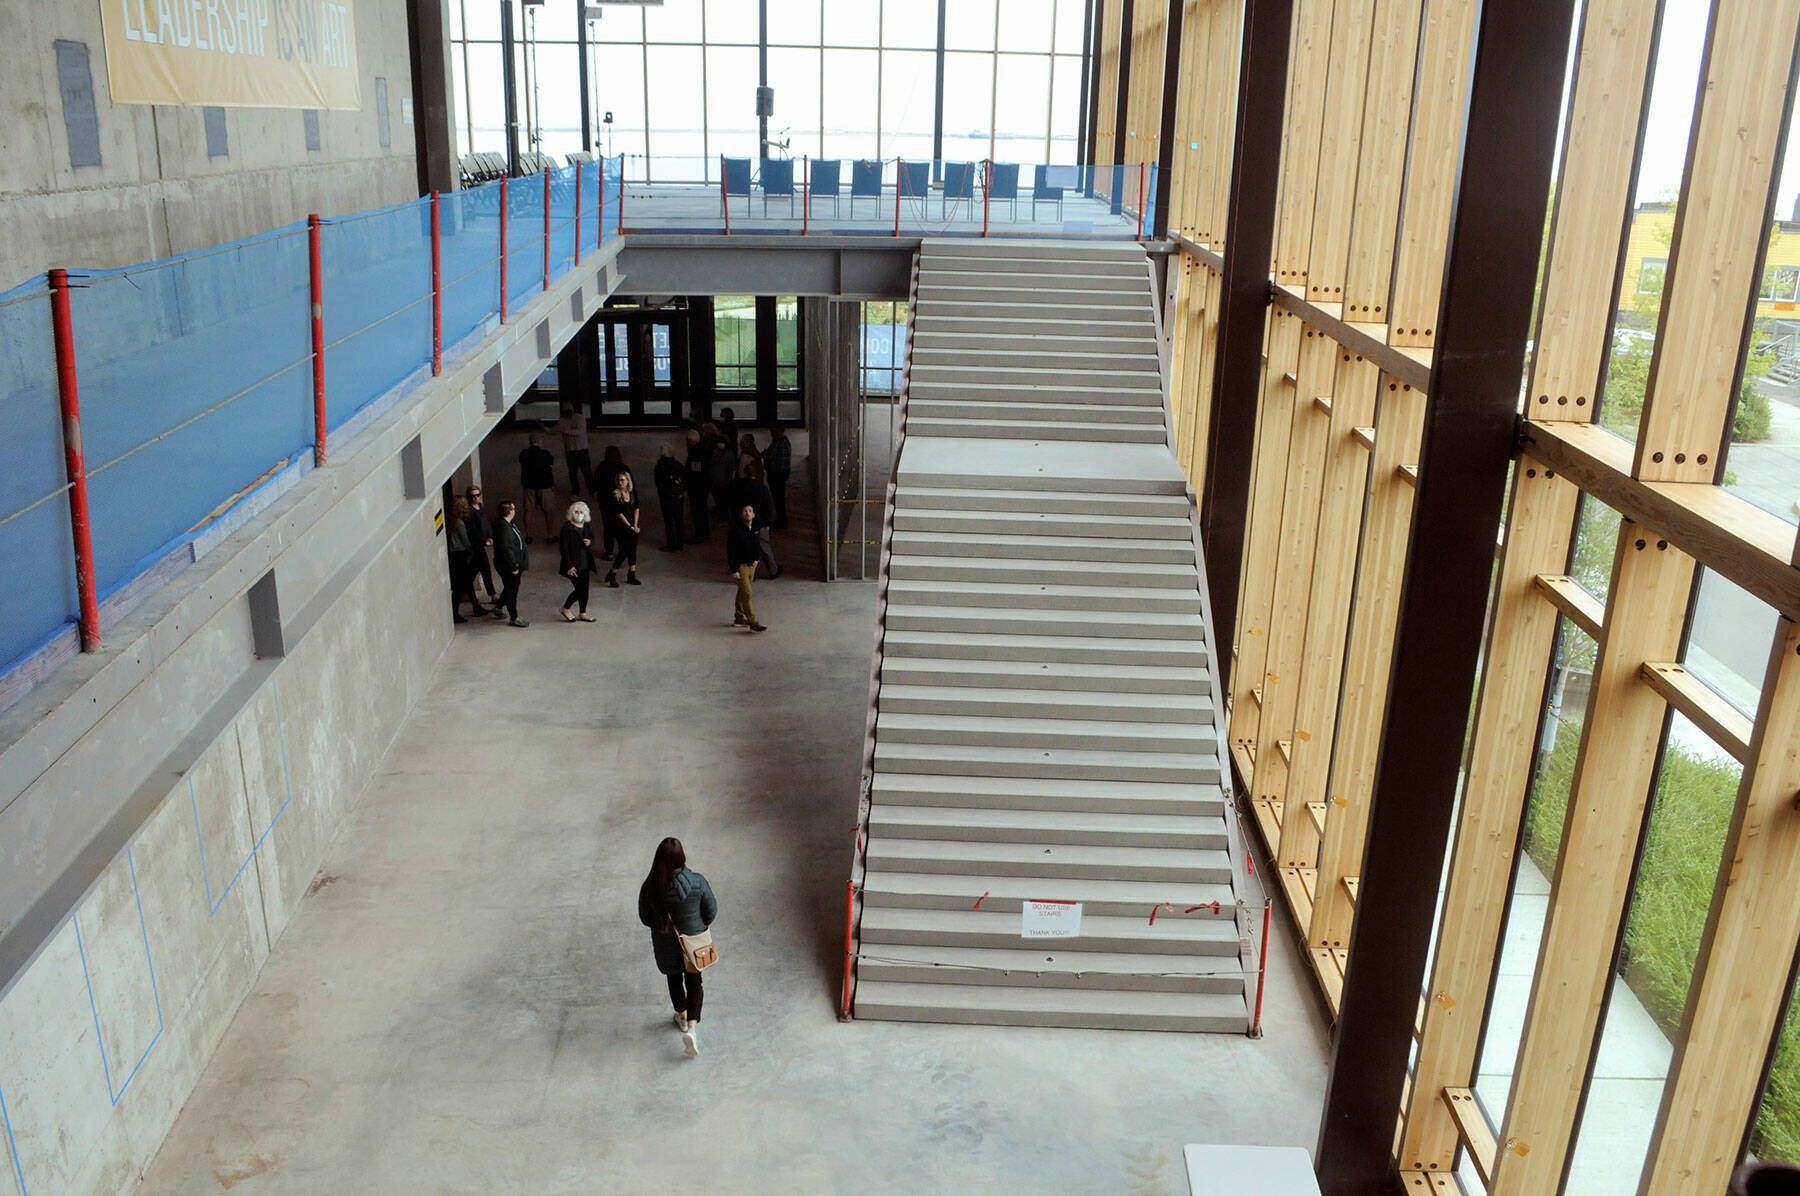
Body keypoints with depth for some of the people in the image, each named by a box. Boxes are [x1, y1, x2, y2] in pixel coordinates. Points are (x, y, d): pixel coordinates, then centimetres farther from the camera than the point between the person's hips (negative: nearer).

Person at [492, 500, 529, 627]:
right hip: (508, 567, -10)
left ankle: (498, 608, 41)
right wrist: (513, 566, -23)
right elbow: (506, 550, -28)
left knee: (511, 588, 24)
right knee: (511, 590, 1)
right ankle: (513, 619, 11)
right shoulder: (504, 528, -27)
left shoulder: (509, 524, 6)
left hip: (515, 563, 10)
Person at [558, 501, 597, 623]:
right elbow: (564, 548, -14)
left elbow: (592, 539, 22)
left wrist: (589, 543, -5)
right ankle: (565, 609, 14)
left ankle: (583, 613, 22)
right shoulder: (567, 527, -13)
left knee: (585, 589, 9)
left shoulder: (587, 527, 7)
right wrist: (569, 566, -19)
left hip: (585, 563, 7)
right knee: (579, 589, -6)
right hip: (574, 564, -6)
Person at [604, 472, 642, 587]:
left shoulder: (633, 492, 2)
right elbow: (619, 513, -14)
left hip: (632, 525, 5)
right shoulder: (615, 495, -13)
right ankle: (612, 575, 8)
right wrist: (630, 526, -13)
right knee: (624, 551, -7)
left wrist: (635, 525, -4)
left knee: (633, 550, 7)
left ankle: (631, 576, 17)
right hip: (621, 527, -5)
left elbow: (636, 508, 5)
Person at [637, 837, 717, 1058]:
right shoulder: (697, 882, -25)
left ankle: (682, 1017, 45)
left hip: (665, 944, 1)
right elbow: (711, 911, -12)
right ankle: (692, 1027, 1)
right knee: (694, 982, 17)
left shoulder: (650, 887, -23)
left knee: (674, 979, 26)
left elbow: (645, 918, -8)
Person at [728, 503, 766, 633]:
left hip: (752, 564, 7)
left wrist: (757, 559, 12)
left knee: (742, 592, 19)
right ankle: (753, 622, -9)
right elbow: (731, 551, -19)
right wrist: (734, 570, -20)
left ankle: (739, 617, 32)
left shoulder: (756, 528, 0)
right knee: (746, 594, -10)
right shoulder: (736, 530, -21)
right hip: (741, 565, -7)